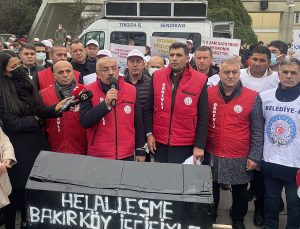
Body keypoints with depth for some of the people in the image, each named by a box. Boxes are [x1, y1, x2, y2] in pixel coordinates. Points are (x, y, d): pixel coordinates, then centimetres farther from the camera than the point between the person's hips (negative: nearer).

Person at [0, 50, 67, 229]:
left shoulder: (26, 83, 5)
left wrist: (55, 108, -13)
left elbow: (39, 109, 5)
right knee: (17, 186, 6)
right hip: (17, 147, -6)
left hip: (36, 141, 6)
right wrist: (34, 120, -5)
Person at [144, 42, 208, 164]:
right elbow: (149, 109, 7)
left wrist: (199, 145, -8)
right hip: (159, 143, 3)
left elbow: (203, 117, -5)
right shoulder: (157, 76, 2)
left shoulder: (199, 80, -5)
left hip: (186, 146, -3)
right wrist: (149, 133, 0)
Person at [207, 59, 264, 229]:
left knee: (240, 193, 16)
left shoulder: (253, 98, -8)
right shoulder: (209, 94, -3)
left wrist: (255, 157, -8)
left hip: (240, 159, -1)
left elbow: (257, 130, -5)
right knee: (211, 191, 17)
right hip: (212, 156, 2)